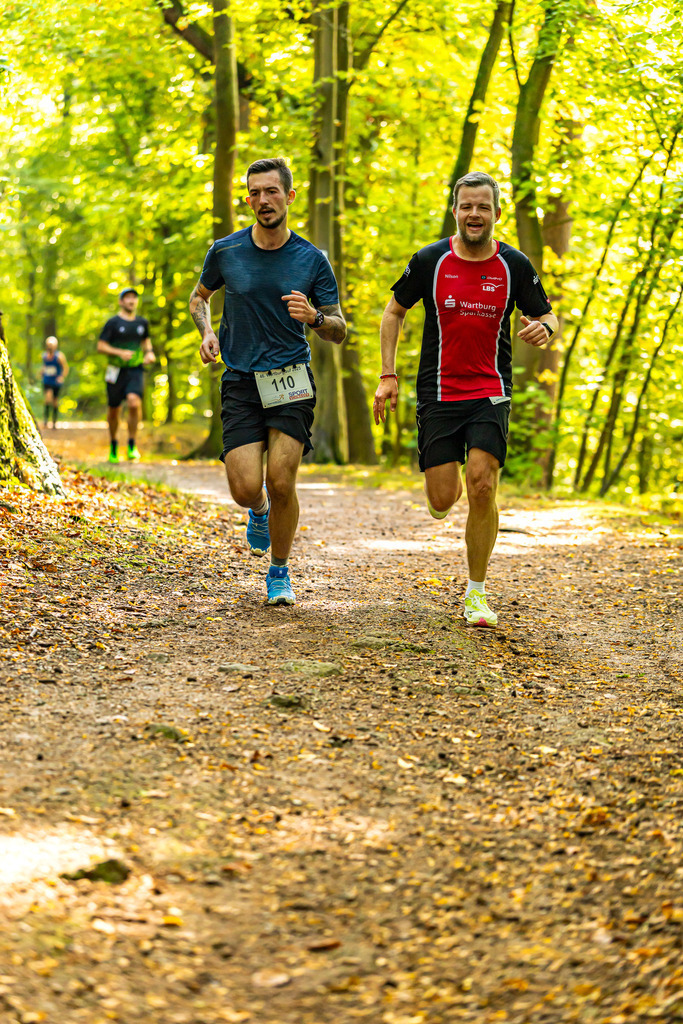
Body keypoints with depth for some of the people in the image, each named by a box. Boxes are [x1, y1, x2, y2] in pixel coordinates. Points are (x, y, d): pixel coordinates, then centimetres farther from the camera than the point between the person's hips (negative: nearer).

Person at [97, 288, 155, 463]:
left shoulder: (142, 322, 11)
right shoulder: (113, 322, -2)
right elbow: (101, 346, -4)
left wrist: (149, 352, 9)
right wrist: (120, 353, -19)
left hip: (135, 371, 1)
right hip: (116, 371, -1)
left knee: (134, 402, -24)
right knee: (113, 410, 5)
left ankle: (132, 446, -14)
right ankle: (113, 444, 30)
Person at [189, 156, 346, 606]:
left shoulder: (313, 260, 0)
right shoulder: (225, 252, 2)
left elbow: (339, 331, 5)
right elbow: (200, 296, 22)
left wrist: (314, 317, -17)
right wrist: (207, 332, 2)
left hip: (292, 382, -1)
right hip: (241, 382, 1)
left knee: (281, 482, -12)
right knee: (246, 488, -10)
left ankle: (280, 571, 13)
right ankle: (261, 511, 30)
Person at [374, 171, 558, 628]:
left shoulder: (514, 265, -1)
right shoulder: (430, 261, -3)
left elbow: (547, 316, 10)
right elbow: (395, 312, 9)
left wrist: (544, 328, -16)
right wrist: (388, 375, 2)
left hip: (490, 392, 0)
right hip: (438, 393, 0)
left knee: (482, 483, -16)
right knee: (442, 502, -3)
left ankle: (477, 593, 0)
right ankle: (451, 484, 39)